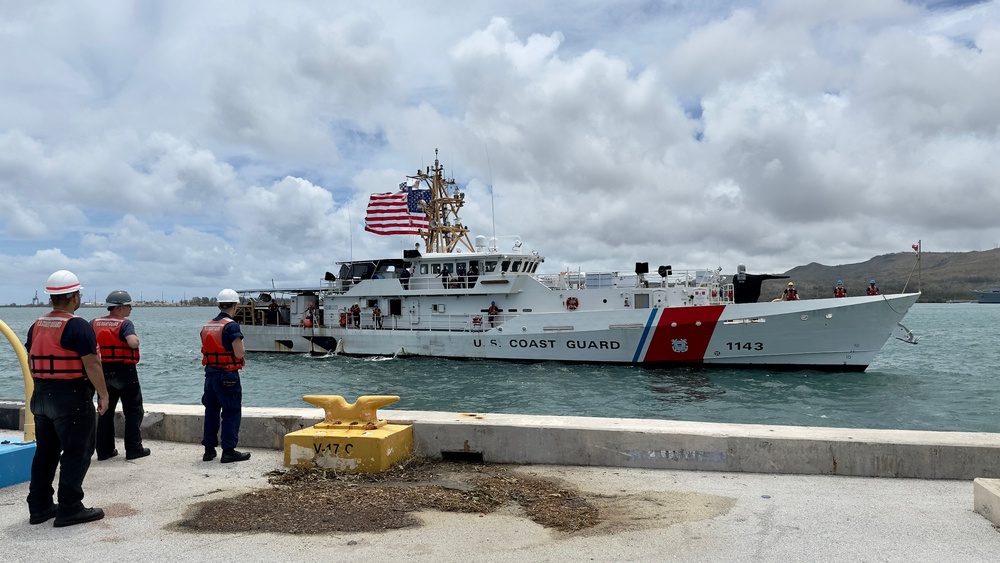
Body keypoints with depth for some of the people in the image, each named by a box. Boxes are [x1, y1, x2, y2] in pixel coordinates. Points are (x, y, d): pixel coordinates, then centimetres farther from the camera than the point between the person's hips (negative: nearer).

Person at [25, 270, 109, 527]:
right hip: (72, 397, -8)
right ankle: (69, 509, 1)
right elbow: (91, 364, -18)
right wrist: (103, 395, -10)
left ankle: (39, 506, 23)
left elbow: (31, 362, 15)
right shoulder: (78, 326, -16)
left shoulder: (36, 326, 9)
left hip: (41, 397, 8)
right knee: (76, 453, -1)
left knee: (45, 452, 16)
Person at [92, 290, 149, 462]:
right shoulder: (125, 324, -13)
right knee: (133, 411, 5)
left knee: (105, 411, 15)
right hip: (124, 371, -6)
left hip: (103, 372, 6)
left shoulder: (94, 323, 5)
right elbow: (133, 343, -28)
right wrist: (136, 338, -7)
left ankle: (104, 450, 17)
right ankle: (133, 449, 4)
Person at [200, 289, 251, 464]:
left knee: (211, 411, 14)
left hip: (210, 373, 7)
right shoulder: (231, 326, -14)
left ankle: (209, 449, 20)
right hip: (227, 375, -7)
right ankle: (228, 451, 1)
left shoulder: (206, 326, 10)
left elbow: (205, 350, 16)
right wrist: (241, 344, 2)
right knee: (231, 413, 0)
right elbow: (239, 353, -18)